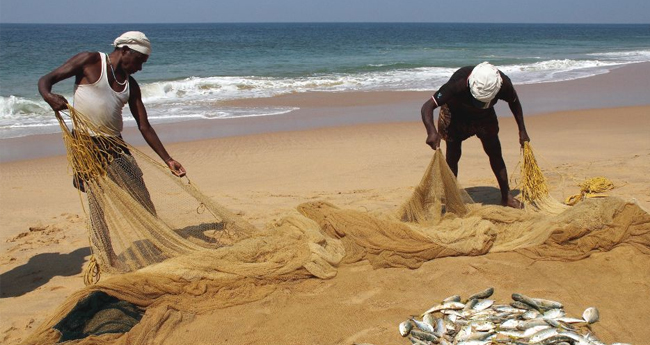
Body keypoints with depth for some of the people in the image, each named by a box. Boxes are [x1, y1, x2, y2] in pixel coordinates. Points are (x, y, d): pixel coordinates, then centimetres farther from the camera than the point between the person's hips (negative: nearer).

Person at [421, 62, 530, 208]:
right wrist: (432, 132, -61)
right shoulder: (458, 83, -43)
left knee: (495, 153, -2)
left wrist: (522, 131, -6)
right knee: (453, 155, -7)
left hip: (484, 116, 3)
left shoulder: (503, 84, -32)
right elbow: (427, 106, -44)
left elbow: (514, 102, -6)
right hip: (455, 115, -3)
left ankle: (506, 196, 6)